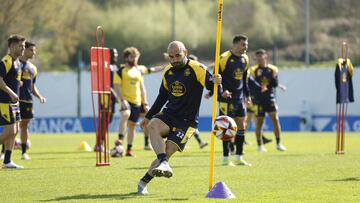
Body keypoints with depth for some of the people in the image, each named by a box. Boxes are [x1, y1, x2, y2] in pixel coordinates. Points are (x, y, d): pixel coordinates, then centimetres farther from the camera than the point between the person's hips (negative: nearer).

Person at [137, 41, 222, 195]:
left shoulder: (197, 69, -9)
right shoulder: (168, 72, 10)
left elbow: (214, 88, -16)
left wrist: (216, 83, -41)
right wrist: (149, 116, 27)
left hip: (187, 120, -5)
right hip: (168, 113, 5)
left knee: (168, 151, -17)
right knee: (153, 126, -29)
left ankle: (144, 182, -3)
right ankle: (164, 164, -43)